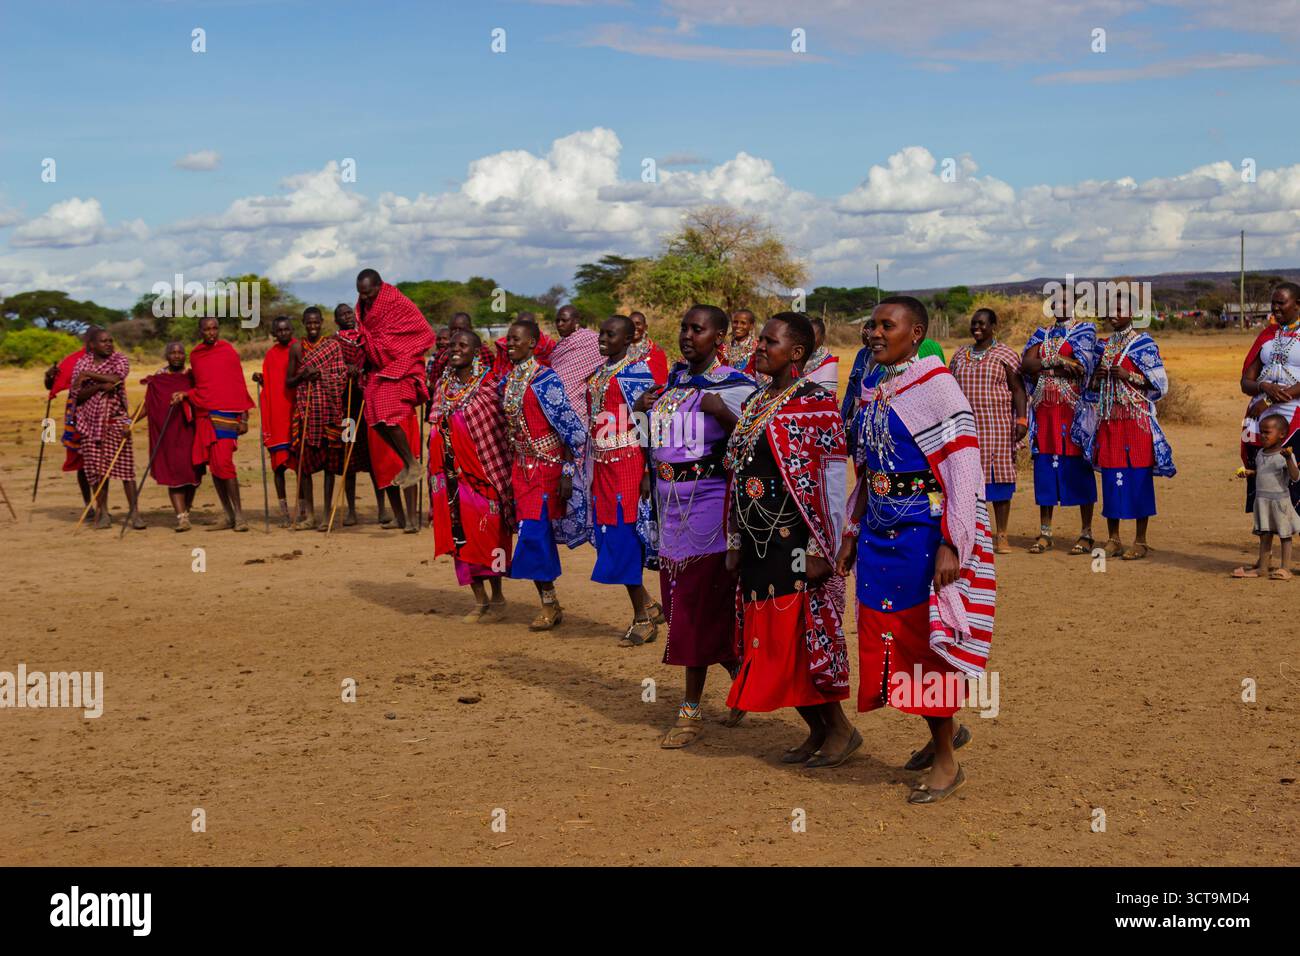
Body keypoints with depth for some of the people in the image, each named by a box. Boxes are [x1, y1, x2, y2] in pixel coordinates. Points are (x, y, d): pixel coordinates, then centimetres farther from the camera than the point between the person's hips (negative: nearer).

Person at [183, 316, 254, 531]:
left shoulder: (228, 351, 0)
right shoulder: (195, 355, 12)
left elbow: (239, 385, 0)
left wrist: (243, 417, -4)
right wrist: (184, 394, 3)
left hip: (225, 414, -5)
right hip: (203, 414, 5)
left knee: (223, 462, -16)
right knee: (213, 464, 5)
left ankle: (239, 514, -9)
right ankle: (229, 515, 12)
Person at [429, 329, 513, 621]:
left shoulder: (488, 386, -7)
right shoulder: (443, 386, 11)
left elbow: (497, 435, -8)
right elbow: (436, 434, 16)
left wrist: (500, 481, -12)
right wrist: (436, 483, 12)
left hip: (481, 474, -5)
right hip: (452, 475, 5)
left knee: (487, 536, 0)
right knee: (461, 538, 7)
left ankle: (497, 599, 14)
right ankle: (480, 600, 17)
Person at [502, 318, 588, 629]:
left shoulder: (545, 380, -13)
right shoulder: (507, 381, 9)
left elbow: (571, 428, -14)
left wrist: (568, 472, -16)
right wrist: (509, 470, 17)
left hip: (546, 464, -7)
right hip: (520, 466, 7)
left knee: (534, 531, -10)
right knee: (530, 532, 6)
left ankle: (549, 604, 3)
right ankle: (550, 604, 16)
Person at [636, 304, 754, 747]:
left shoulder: (735, 386, -8)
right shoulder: (671, 380, 13)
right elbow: (656, 435, 27)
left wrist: (724, 413, -23)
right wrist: (642, 408, 14)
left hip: (708, 502, -7)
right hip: (670, 502, 8)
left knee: (697, 604, -4)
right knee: (678, 600, 11)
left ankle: (691, 709, 10)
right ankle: (740, 671, 28)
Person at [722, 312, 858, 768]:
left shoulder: (817, 404, -9)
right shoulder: (754, 404, 13)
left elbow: (832, 485, -11)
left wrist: (822, 550, -15)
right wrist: (735, 542, 14)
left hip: (796, 545, -7)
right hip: (758, 545, 8)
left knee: (800, 640, -5)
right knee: (768, 641, 8)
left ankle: (840, 728, 13)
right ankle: (818, 731, 22)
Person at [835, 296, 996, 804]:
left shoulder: (935, 385, -12)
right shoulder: (872, 388, 10)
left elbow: (965, 471, -17)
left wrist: (950, 545, -22)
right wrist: (852, 534, 16)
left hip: (925, 533, -7)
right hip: (880, 533, 7)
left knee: (927, 638, 0)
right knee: (885, 637, 10)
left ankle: (947, 762, 15)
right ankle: (944, 730, 32)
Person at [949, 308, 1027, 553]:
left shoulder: (1005, 355, 0)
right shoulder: (960, 355, 14)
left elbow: (1018, 390, -4)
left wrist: (1021, 420, -14)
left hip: (997, 427, -4)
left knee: (998, 478, -2)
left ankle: (1001, 537, 3)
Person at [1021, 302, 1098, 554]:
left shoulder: (1085, 331, 3)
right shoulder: (1042, 334, 16)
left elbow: (1081, 367, -13)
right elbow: (1025, 364, -1)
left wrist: (1043, 366, -8)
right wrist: (1058, 361, -13)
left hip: (1073, 409, -4)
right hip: (1044, 410, 5)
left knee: (1078, 466, -3)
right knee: (1045, 465, 4)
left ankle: (1086, 533, 1)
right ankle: (1044, 532, 10)